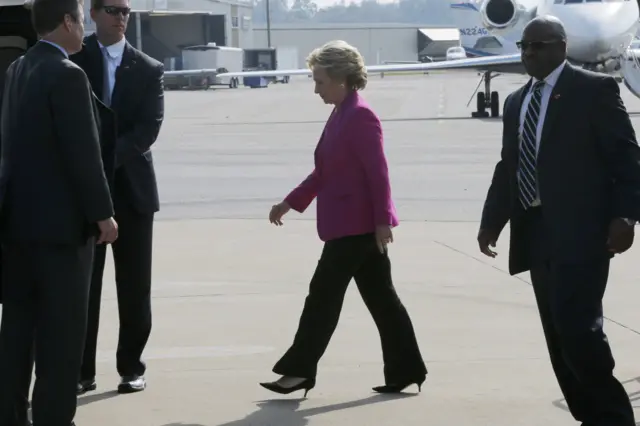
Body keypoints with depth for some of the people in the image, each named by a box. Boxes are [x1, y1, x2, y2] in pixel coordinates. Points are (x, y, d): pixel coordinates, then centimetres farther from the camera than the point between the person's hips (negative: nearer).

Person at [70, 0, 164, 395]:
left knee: (134, 285, 4)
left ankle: (131, 366, 14)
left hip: (131, 186, 0)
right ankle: (82, 370, 5)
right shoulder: (73, 60, 5)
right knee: (83, 282, 0)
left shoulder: (149, 69, 5)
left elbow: (150, 126, -6)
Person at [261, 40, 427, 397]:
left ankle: (300, 370, 3)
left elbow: (378, 172, -19)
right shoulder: (341, 115, 15)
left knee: (324, 295, -4)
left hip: (358, 225, -10)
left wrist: (382, 220, -21)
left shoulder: (360, 116, -15)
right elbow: (325, 173, 21)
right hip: (352, 225, 10)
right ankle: (406, 370, 15)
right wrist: (290, 203, 20)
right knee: (380, 297, 11)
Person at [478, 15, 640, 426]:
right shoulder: (516, 102, 18)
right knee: (559, 334, 6)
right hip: (536, 232, 7)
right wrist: (492, 221, 8)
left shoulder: (595, 89, -1)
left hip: (579, 231, -7)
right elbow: (508, 167, 19)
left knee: (578, 326, -16)